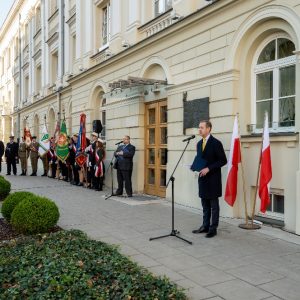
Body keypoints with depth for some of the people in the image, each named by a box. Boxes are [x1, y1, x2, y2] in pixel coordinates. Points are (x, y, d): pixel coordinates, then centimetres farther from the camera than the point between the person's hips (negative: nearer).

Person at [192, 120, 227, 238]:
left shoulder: (216, 143, -11)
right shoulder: (199, 143, 12)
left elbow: (223, 160, -13)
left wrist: (208, 168, -19)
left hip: (213, 179, -7)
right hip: (202, 178, 7)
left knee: (214, 204, 4)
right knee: (205, 204, 14)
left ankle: (213, 228, 12)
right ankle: (205, 226, 25)